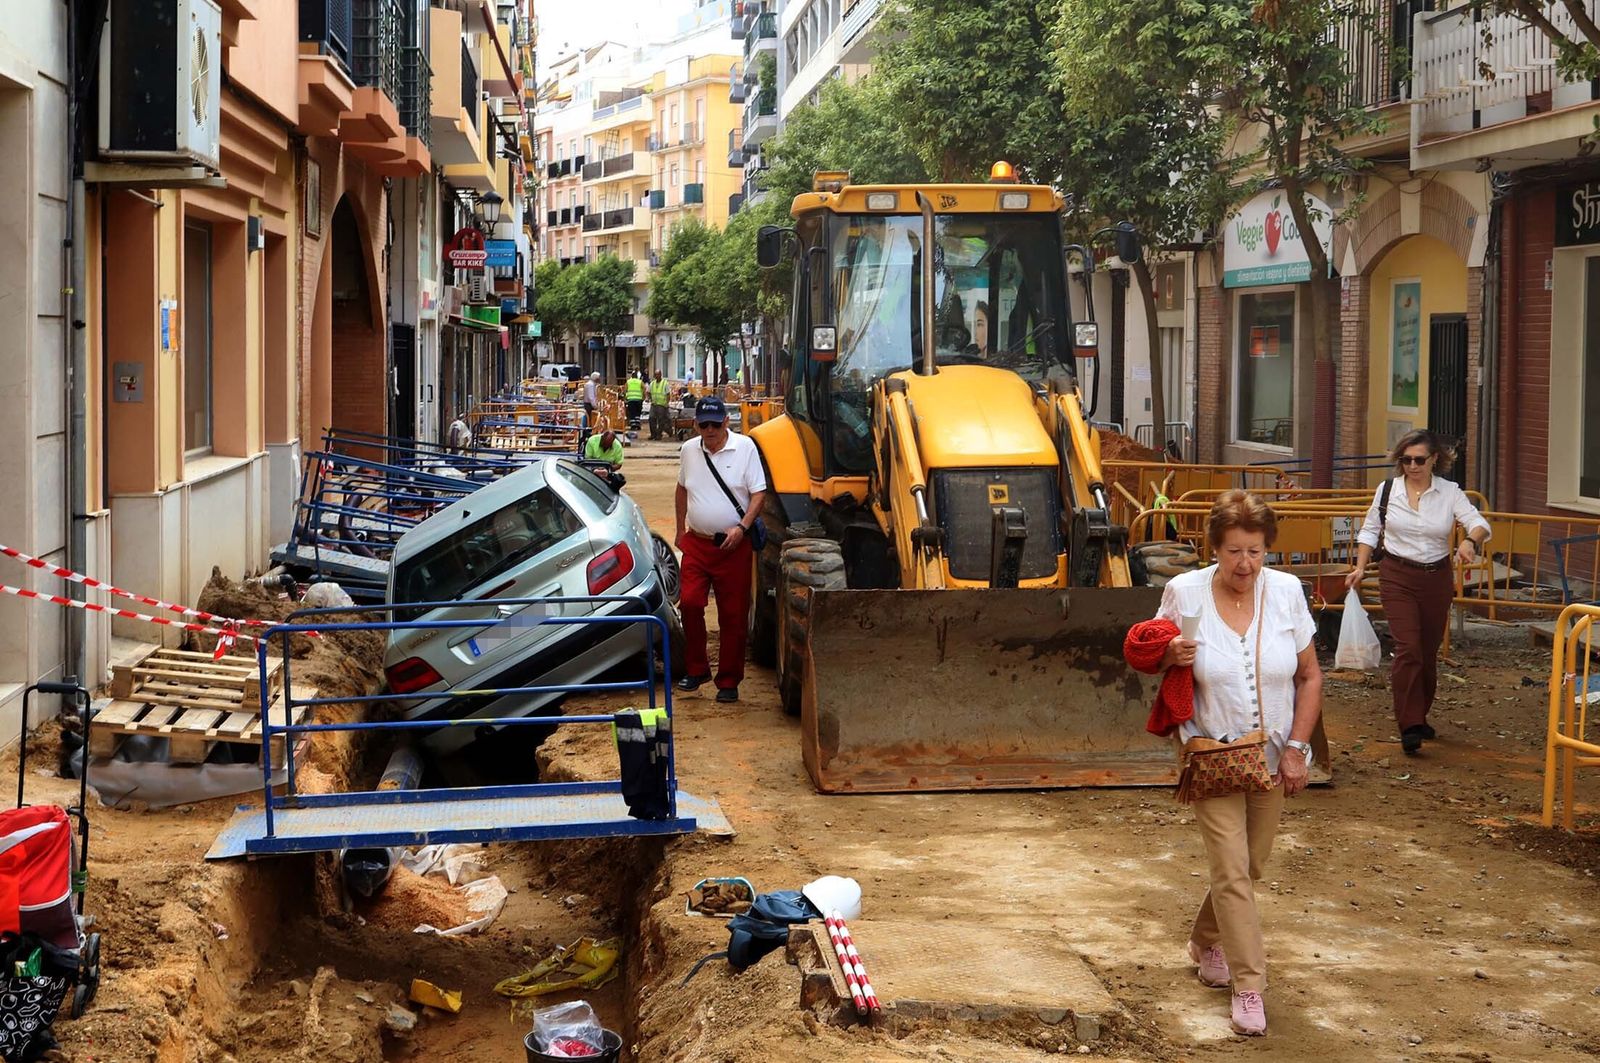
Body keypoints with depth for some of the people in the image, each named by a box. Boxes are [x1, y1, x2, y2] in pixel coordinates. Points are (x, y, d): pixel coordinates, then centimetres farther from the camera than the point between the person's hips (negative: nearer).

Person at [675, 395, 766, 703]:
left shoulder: (745, 447, -6)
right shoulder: (689, 450, 6)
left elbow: (759, 493, -6)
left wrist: (742, 527, -17)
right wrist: (680, 530, 20)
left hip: (733, 545, -3)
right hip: (697, 541, 3)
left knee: (733, 616, 0)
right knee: (689, 603, -7)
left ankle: (728, 681, 9)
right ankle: (696, 669, 11)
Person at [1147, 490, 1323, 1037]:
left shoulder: (1286, 592, -7)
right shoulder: (1184, 592, -12)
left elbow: (1310, 677, 0)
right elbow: (1152, 658, 3)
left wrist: (1296, 748, -7)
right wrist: (1171, 657, -21)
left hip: (1273, 757, 3)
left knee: (1249, 868, 15)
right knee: (1232, 872, -9)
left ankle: (1205, 942, 40)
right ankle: (1249, 987, -1)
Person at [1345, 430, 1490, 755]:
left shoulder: (1450, 493, -2)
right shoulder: (1387, 490, 1)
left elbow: (1480, 524, -12)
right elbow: (1370, 531, 11)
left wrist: (1471, 540, -34)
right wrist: (1360, 568, 1)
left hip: (1437, 578, 2)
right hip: (1397, 576, -2)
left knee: (1429, 652, 11)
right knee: (1408, 648, -15)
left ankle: (1419, 717, 30)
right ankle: (1410, 727, -16)